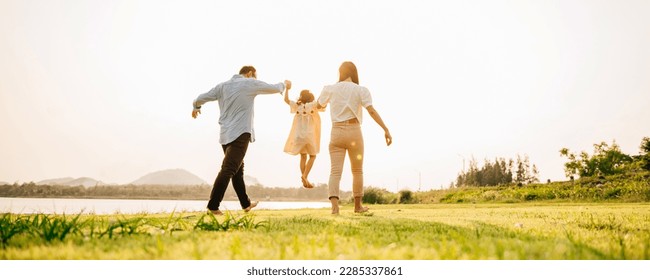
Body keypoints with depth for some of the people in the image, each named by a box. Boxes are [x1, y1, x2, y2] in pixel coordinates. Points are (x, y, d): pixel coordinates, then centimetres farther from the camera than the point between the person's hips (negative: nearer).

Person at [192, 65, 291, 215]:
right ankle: (213, 205, -17)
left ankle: (246, 203, 26)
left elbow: (202, 98, 11)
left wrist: (196, 106, 33)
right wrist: (284, 84, 30)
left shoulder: (223, 86, 12)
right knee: (228, 170, -11)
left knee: (238, 169, 15)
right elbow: (274, 88, 9)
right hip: (240, 134, -7)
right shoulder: (250, 84, -1)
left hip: (225, 134, 7)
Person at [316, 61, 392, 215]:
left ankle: (334, 205, -26)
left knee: (335, 172, -5)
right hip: (354, 133, -1)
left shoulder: (330, 89, 4)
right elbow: (372, 111, -15)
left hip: (336, 134, 1)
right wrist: (386, 130, -19)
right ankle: (358, 206, 24)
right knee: (357, 171, 16)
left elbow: (318, 105, 20)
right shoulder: (361, 90, -2)